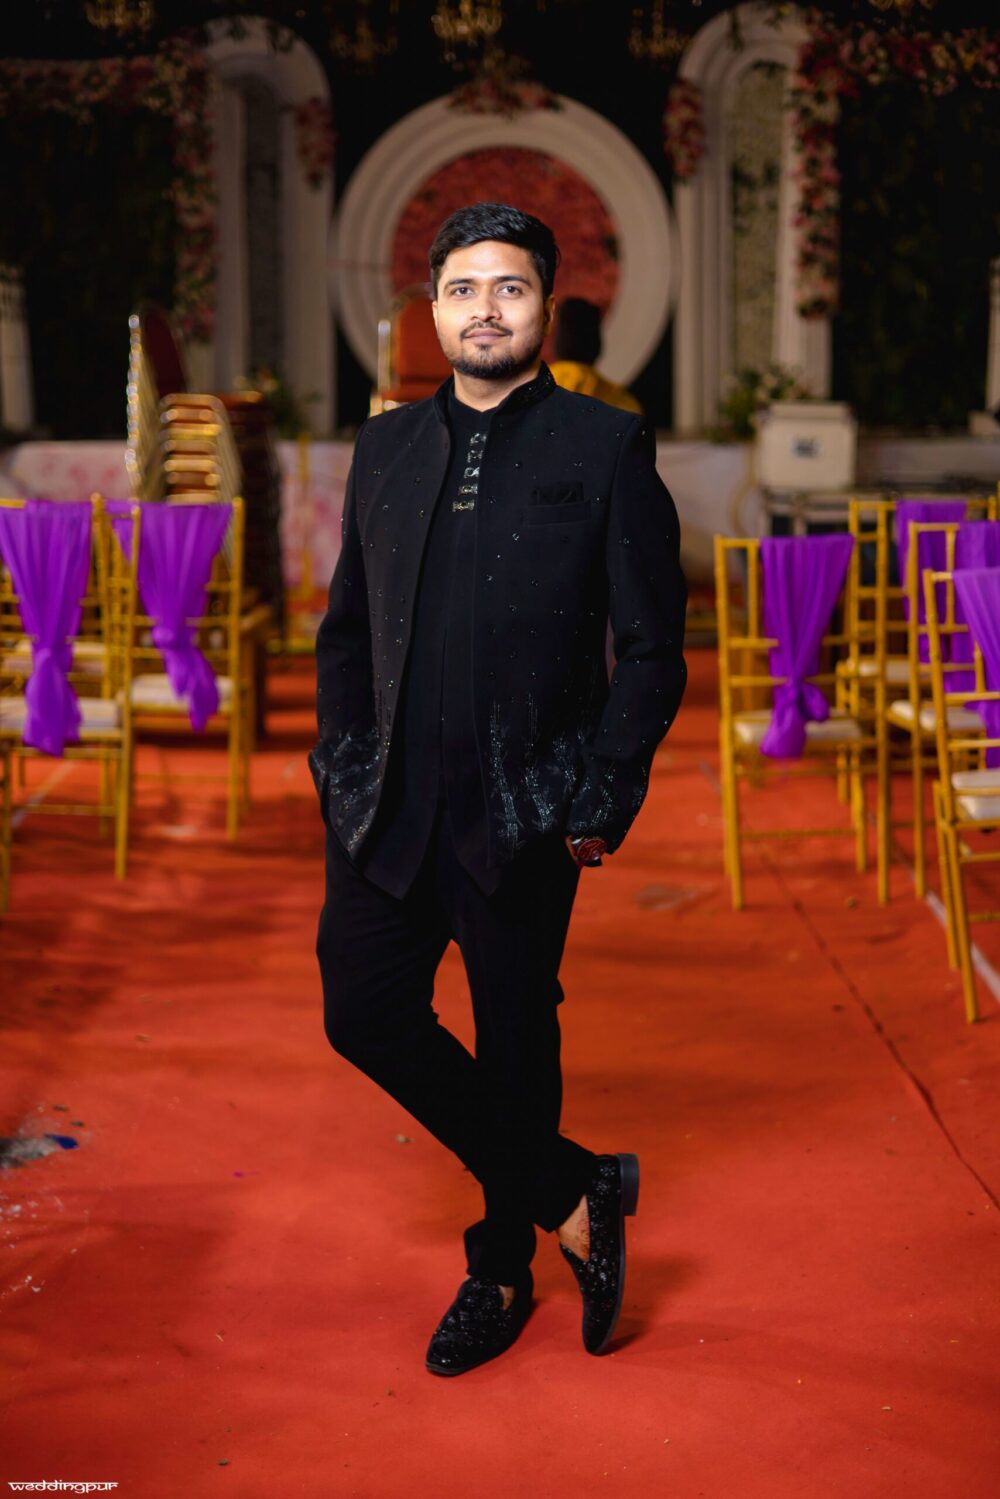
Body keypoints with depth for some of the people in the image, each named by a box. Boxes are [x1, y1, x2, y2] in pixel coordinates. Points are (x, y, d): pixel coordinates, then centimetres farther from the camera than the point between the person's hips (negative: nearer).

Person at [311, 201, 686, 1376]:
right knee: (365, 1012, 0)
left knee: (516, 1042, 7)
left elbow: (652, 650, -4)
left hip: (524, 814, -4)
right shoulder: (386, 447, 10)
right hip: (390, 806, 4)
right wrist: (346, 771, 6)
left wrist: (601, 808, -10)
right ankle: (574, 1197, 16)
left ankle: (501, 1272, 29)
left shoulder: (606, 450, -3)